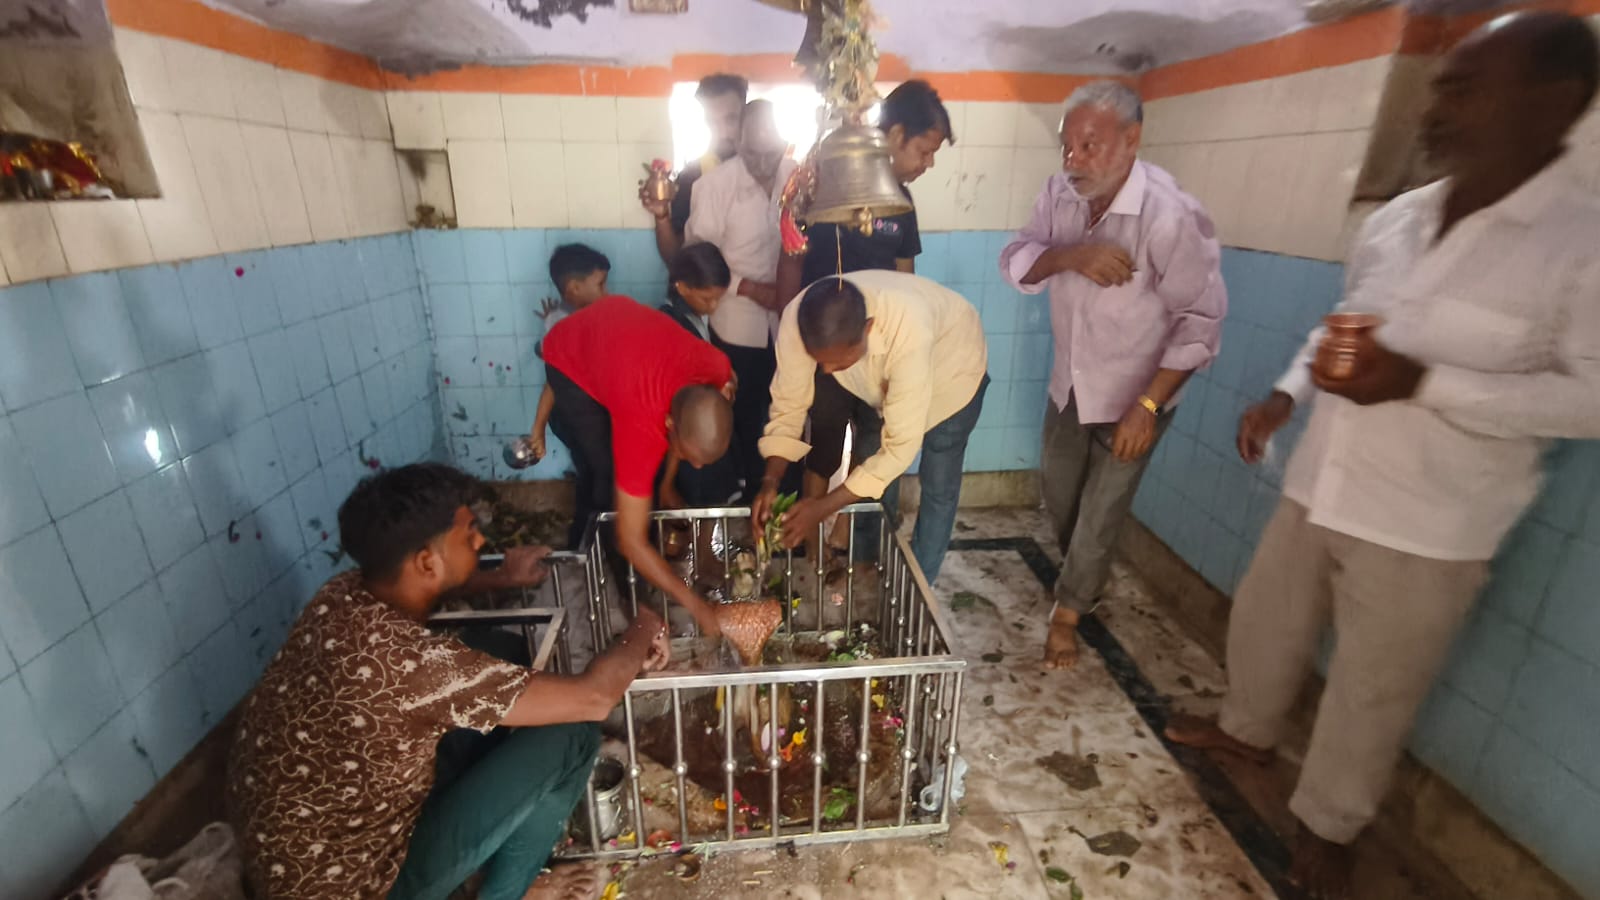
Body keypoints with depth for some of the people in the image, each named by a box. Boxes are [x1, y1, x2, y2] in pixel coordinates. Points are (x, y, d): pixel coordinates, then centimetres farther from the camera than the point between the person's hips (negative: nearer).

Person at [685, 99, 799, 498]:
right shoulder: (716, 183, -13)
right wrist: (750, 288, -20)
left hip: (788, 320, 3)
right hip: (738, 323, -3)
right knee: (744, 414, 13)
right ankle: (752, 492, 34)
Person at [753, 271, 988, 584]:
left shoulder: (908, 333, -46)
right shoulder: (797, 321, -33)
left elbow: (901, 445, -39)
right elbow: (789, 406, -19)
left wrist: (824, 507, -38)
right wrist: (769, 482, -31)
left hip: (953, 366, -4)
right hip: (884, 377, 4)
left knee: (937, 485, 0)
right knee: (871, 468, 9)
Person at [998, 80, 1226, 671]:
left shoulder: (1171, 216, -26)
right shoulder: (1061, 192, -10)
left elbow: (1200, 320, -21)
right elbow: (1015, 264, -11)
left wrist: (1148, 405, -23)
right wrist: (1068, 255, -32)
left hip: (1133, 393, -6)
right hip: (1069, 382, 6)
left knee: (1100, 513, 6)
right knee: (1056, 489, 20)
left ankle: (1067, 611, 30)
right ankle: (1088, 578, 48)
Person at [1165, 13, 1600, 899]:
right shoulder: (1393, 220, 2)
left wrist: (1424, 384, -26)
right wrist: (1286, 394, 0)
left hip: (1428, 526, -5)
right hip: (1318, 488, 6)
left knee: (1372, 691, 12)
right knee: (1264, 619, 21)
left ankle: (1326, 823, 36)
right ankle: (1250, 729, 48)